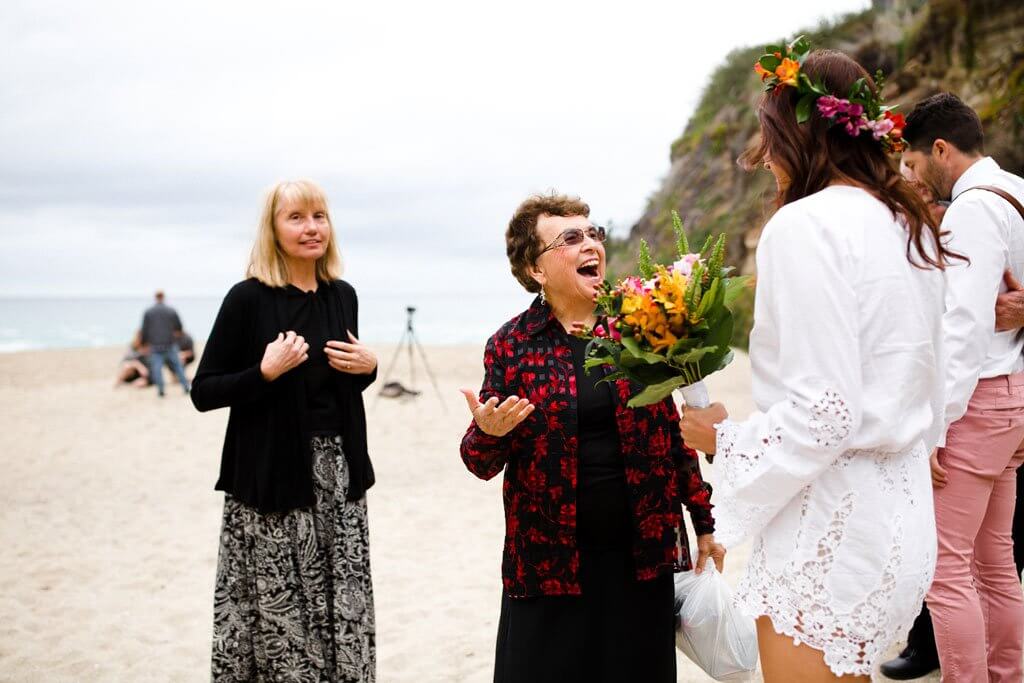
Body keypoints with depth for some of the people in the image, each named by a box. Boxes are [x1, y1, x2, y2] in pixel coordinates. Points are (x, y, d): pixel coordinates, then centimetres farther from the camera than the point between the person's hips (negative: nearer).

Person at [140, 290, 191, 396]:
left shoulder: (148, 312, 2)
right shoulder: (172, 311, 4)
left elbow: (144, 330, 2)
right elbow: (179, 327, 11)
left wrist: (144, 343, 14)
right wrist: (176, 334, 34)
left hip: (155, 345, -1)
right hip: (170, 344, 1)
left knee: (156, 367, 0)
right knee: (177, 365, 7)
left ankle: (160, 389, -9)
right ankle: (186, 386, 4)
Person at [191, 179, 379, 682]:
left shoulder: (343, 295, 8)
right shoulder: (249, 298, -7)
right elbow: (203, 392, -6)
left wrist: (368, 366, 1)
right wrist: (265, 371, -19)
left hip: (338, 468, 5)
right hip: (273, 472, -5)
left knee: (342, 603, 6)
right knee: (278, 607, -3)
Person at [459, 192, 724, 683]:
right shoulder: (512, 345, -2)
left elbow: (673, 430, 9)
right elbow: (482, 463, 2)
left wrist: (704, 523, 9)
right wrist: (488, 432, -21)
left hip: (643, 554, 2)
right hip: (549, 560, -1)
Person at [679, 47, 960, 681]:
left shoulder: (805, 225, -16)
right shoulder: (909, 224, 10)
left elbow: (821, 415, -21)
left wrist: (725, 437, -7)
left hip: (831, 529, -9)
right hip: (903, 517, 9)